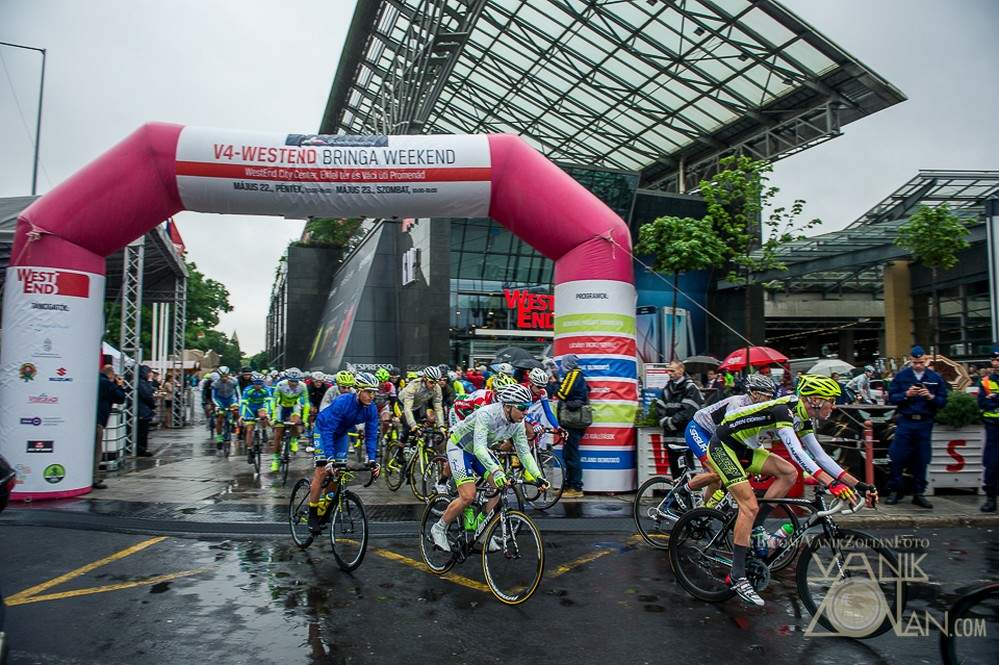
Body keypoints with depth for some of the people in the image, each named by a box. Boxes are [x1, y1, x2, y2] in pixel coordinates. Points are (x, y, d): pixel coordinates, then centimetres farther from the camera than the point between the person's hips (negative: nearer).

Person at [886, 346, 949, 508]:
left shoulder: (935, 378, 6)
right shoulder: (901, 376, 3)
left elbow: (943, 401, 3)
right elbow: (891, 397, 0)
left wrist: (931, 397, -15)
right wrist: (906, 394, -16)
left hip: (925, 423, 1)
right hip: (905, 422, -1)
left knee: (921, 460, 6)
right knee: (898, 458, -2)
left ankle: (919, 494, 16)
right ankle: (895, 491, 10)